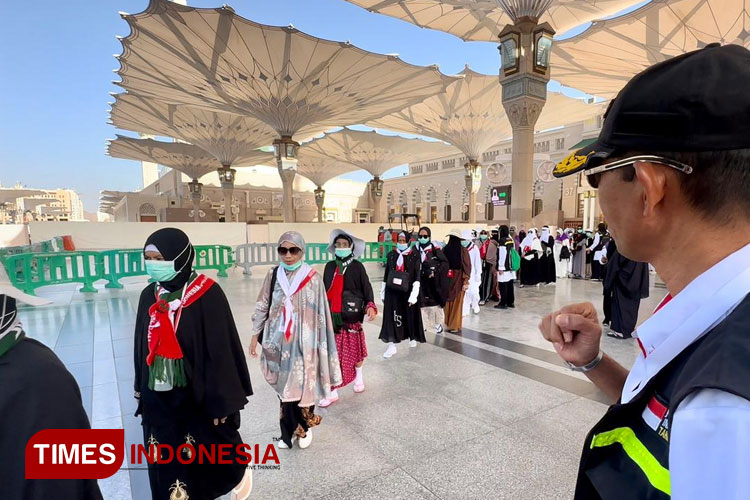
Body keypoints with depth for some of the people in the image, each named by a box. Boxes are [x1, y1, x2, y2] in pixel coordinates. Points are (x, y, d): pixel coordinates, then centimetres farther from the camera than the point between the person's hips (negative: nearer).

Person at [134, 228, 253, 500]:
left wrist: (221, 400, -13)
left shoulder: (207, 294, -18)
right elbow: (143, 345, 10)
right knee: (166, 464, 15)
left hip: (198, 395, -5)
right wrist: (141, 387, 16)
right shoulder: (149, 296, 0)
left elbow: (221, 349, -16)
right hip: (159, 397, 5)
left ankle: (239, 472, 45)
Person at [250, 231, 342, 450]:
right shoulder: (273, 276, 0)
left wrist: (319, 345, -3)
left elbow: (321, 313, -5)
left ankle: (305, 427, 31)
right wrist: (255, 335, 8)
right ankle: (290, 430, 29)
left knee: (303, 385, 6)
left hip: (303, 342, -2)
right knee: (285, 386, 10)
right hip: (279, 341, 2)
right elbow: (262, 307, 7)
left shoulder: (313, 278, -9)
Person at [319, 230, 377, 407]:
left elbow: (367, 288, -7)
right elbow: (324, 289, 11)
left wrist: (370, 306, -20)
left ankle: (358, 376, 42)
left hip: (352, 315, -2)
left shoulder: (357, 266, -6)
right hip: (332, 316, 3)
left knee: (354, 348, 13)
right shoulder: (330, 266, 5)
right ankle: (332, 391, 10)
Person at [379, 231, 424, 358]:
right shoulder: (391, 255, 4)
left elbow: (417, 276, -9)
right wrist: (382, 292, 9)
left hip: (407, 291, -2)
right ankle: (391, 345, 3)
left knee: (410, 316, 12)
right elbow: (386, 275, 9)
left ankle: (412, 337, 38)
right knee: (391, 317, -3)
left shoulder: (414, 256, -6)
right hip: (392, 291, 2)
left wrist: (413, 295, -16)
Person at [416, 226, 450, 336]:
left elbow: (445, 263, -6)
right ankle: (423, 325, 13)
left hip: (433, 281, -2)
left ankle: (438, 324, 21)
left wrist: (435, 272, -14)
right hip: (421, 281, 2)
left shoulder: (435, 249, -3)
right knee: (422, 303, 0)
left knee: (435, 302, 0)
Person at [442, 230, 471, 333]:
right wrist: (465, 281, -5)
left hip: (447, 279, 1)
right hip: (459, 279, -1)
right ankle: (455, 326, 15)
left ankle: (448, 323, 25)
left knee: (448, 301, 14)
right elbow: (467, 266, -10)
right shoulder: (463, 250, -10)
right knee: (457, 303, 8)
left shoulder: (445, 249, -6)